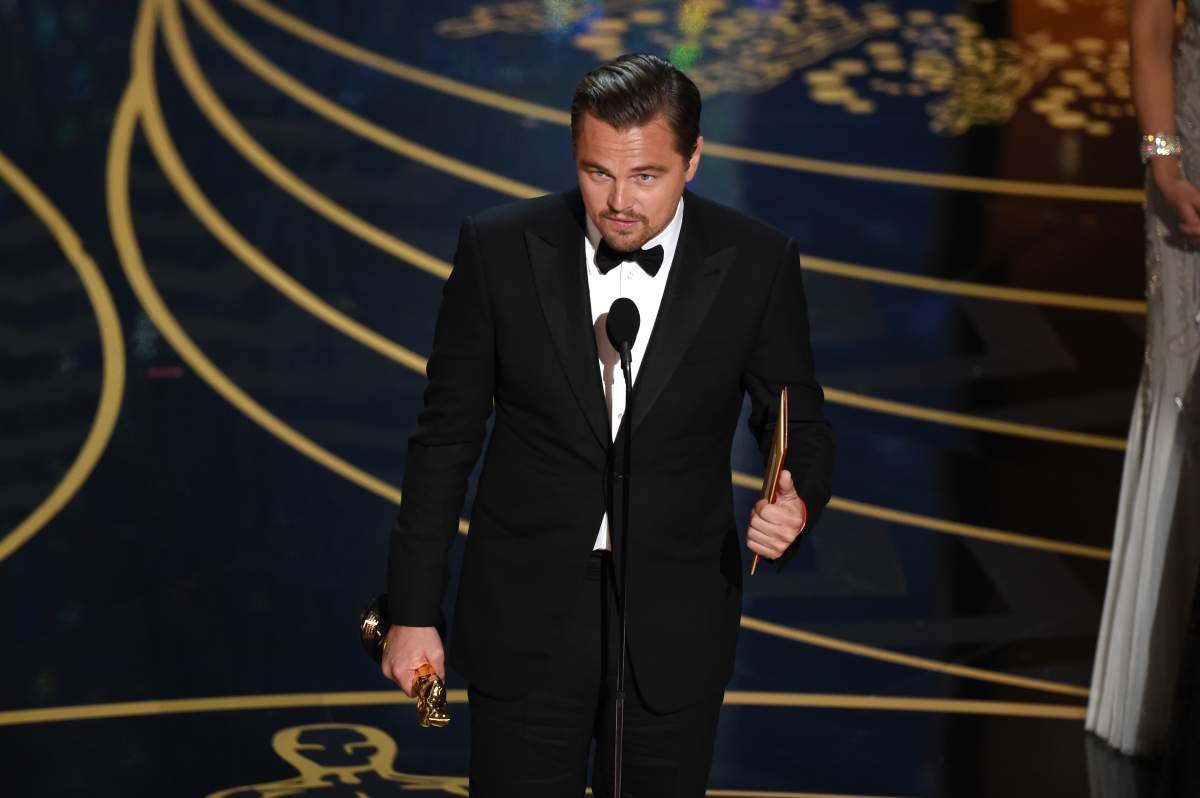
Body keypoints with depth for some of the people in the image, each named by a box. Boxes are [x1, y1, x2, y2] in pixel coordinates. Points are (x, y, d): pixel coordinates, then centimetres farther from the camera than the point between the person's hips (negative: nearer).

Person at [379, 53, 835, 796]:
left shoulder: (756, 262, -8)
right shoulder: (500, 249, -9)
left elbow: (800, 427, 3)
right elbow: (448, 435, -1)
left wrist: (795, 506, -20)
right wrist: (414, 613, 0)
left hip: (673, 628, 1)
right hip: (525, 617, -1)